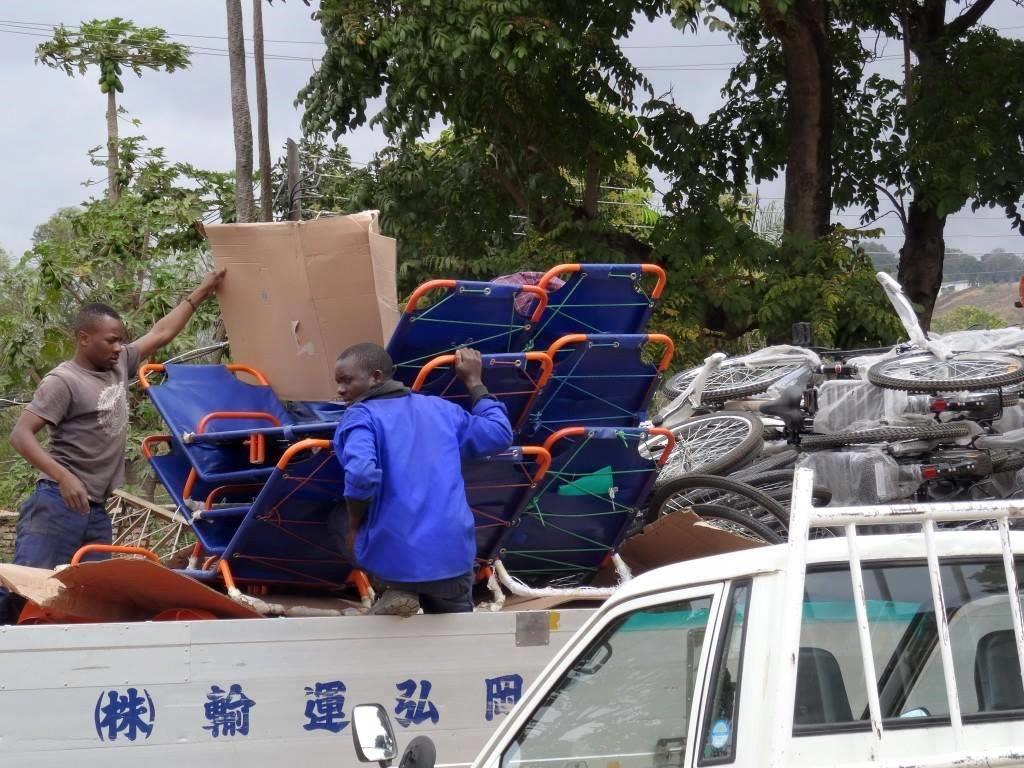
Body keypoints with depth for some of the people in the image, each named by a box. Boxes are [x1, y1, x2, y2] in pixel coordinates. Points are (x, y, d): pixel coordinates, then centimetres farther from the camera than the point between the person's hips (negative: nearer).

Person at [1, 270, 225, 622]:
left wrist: (200, 293, 24)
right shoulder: (63, 381, -11)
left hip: (97, 510, 8)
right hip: (59, 504, -8)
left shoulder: (119, 366, 13)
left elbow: (160, 334, 23)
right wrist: (64, 477, -28)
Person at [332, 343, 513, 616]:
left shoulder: (360, 416, -3)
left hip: (393, 556, -5)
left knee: (340, 519, 27)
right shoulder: (440, 408, 14)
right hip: (452, 557, 5)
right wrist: (474, 383, 35)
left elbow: (361, 475, -22)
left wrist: (354, 525, -5)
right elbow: (500, 434, 24)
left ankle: (398, 590, 6)